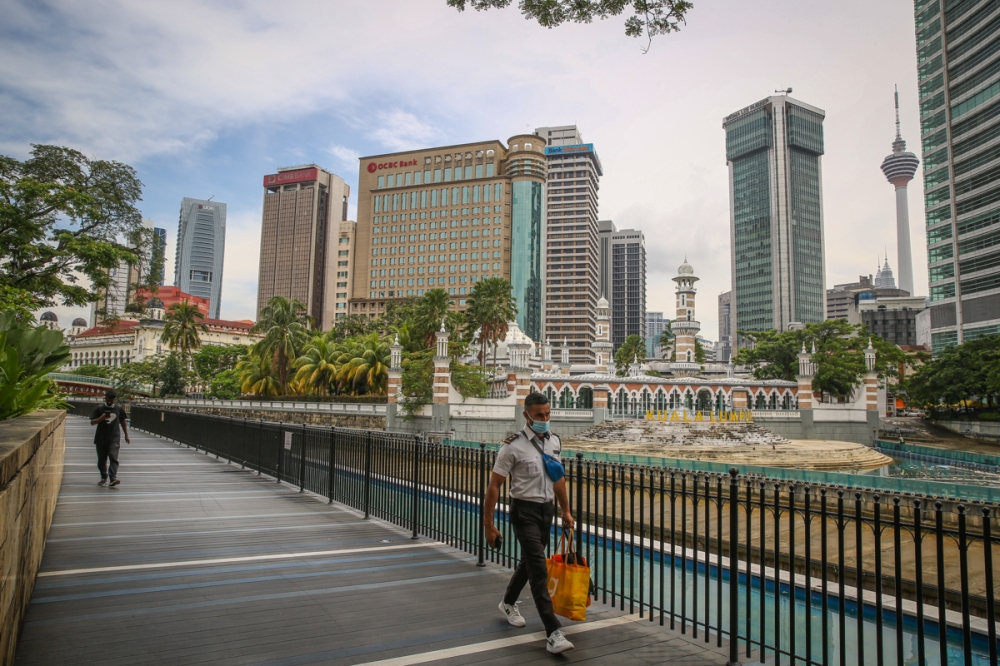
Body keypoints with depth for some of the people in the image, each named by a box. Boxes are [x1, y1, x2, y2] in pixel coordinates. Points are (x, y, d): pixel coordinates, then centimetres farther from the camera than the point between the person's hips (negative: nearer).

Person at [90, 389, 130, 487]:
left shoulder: (119, 408, 5)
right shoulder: (100, 409, 1)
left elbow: (122, 422, 15)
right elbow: (92, 422, 0)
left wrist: (126, 436, 16)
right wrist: (100, 418, -21)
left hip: (114, 438, -1)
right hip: (101, 439, 1)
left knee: (114, 458, -15)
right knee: (101, 460, 9)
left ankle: (113, 479, -23)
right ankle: (104, 478, 26)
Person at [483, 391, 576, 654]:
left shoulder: (554, 441, 2)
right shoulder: (513, 446, -18)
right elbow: (494, 485, -14)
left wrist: (566, 511, 15)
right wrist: (488, 525, -14)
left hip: (547, 509, 7)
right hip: (524, 511, -7)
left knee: (529, 561, 21)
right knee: (538, 569, -11)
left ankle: (508, 602, 46)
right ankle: (553, 634, -8)